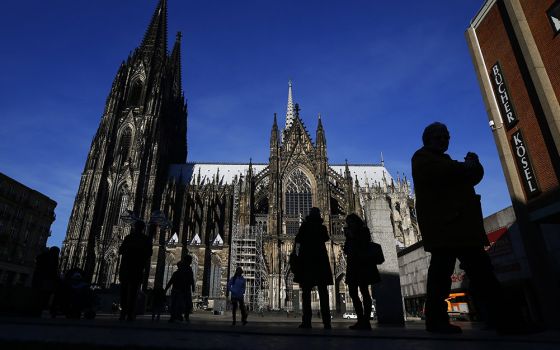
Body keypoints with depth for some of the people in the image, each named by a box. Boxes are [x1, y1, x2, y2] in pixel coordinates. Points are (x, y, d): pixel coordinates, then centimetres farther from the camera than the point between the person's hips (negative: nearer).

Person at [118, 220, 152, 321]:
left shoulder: (129, 237, 0)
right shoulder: (147, 240, 1)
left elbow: (120, 251, 4)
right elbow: (149, 254, 6)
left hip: (126, 267, 0)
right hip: (138, 269, 0)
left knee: (124, 291, 11)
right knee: (133, 292, 3)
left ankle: (123, 312, 5)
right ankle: (130, 314, -1)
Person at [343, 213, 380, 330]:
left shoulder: (364, 231, 3)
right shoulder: (351, 234, 19)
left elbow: (364, 246, -11)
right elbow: (346, 250, 14)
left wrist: (352, 237, -8)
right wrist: (348, 237, 5)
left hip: (363, 264, -7)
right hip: (353, 265, 7)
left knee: (364, 292, -9)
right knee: (353, 293, 1)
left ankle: (365, 321, -10)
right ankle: (361, 321, 4)